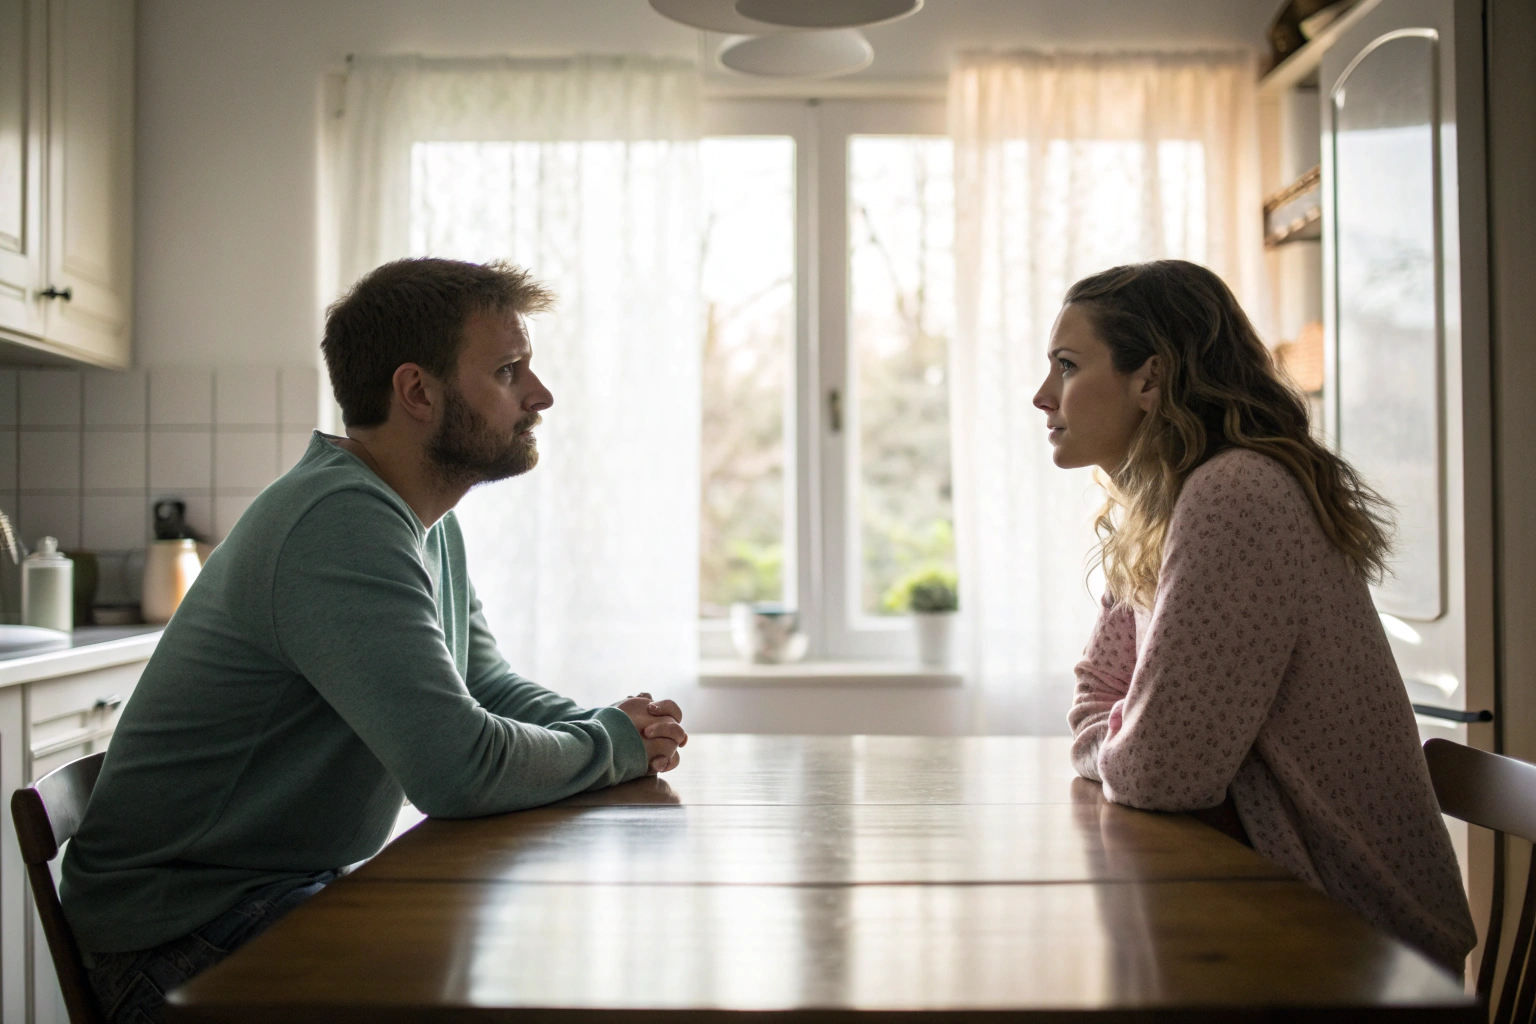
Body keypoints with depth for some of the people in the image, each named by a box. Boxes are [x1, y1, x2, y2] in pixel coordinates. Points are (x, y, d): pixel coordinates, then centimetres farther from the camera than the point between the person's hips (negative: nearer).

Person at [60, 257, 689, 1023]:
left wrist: (612, 728, -6)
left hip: (304, 884, 9)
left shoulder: (429, 524, 8)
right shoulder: (342, 523, -26)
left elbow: (490, 688, 14)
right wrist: (614, 745, -14)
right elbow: (458, 768, -32)